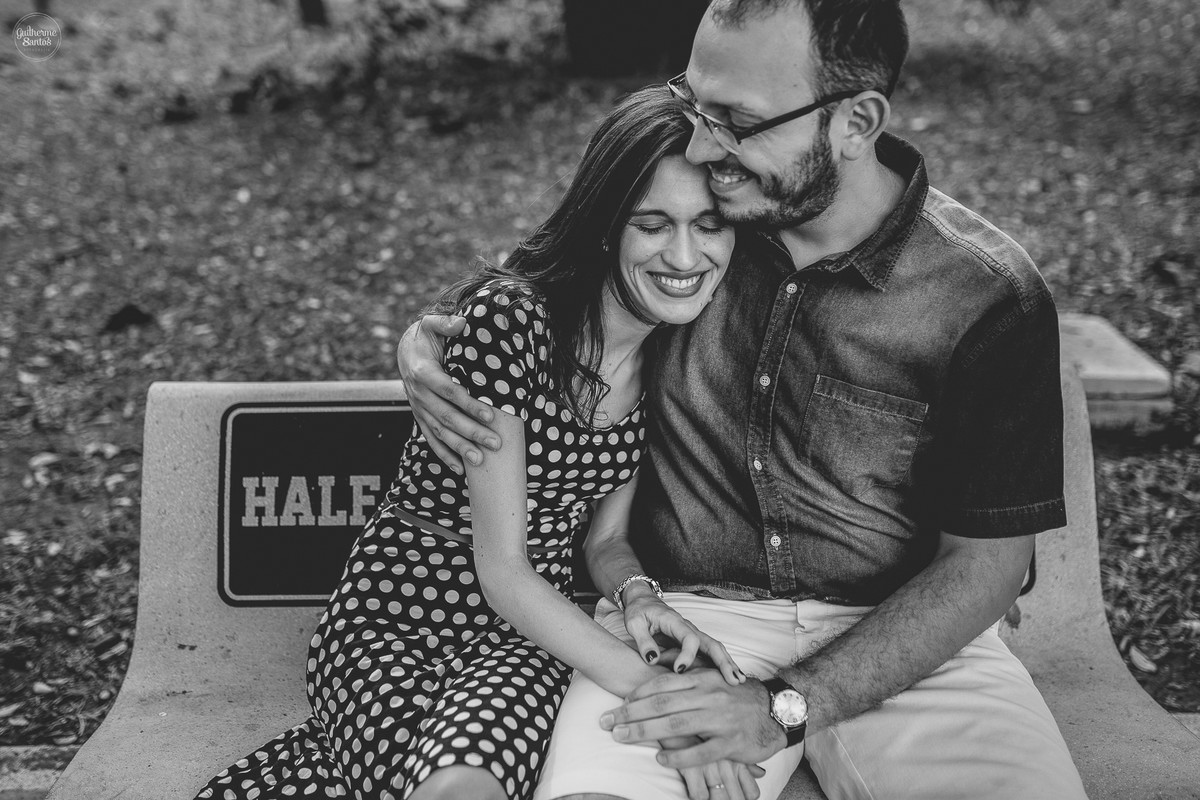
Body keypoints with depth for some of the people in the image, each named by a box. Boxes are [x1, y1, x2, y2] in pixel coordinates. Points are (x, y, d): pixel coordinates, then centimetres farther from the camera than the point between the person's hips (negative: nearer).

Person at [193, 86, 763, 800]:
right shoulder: (505, 316, -18)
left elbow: (607, 539, 9)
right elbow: (501, 570, -17)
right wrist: (649, 685, -26)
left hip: (536, 629, 5)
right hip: (395, 616, -4)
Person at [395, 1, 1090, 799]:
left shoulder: (987, 298, -9)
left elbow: (985, 564, -7)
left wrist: (784, 706, -16)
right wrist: (424, 336, -4)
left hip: (907, 636, 0)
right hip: (680, 611, 0)